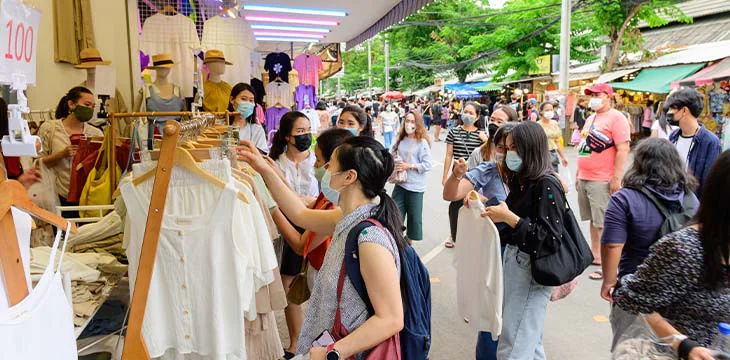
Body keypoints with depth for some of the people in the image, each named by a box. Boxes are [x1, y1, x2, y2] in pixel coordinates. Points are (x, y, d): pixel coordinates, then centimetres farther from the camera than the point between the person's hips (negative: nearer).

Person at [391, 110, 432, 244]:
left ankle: (409, 242, 28)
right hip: (400, 183, 4)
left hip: (415, 186, -4)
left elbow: (427, 165, -14)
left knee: (414, 217, 9)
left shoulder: (422, 142, -10)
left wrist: (409, 166, -19)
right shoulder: (401, 140, 4)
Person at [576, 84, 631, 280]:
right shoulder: (590, 119, 17)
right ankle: (594, 255, 26)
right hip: (585, 179, 8)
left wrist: (617, 179, -20)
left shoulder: (616, 118, -9)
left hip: (602, 181, -8)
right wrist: (579, 174, 20)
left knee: (603, 223, -4)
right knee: (593, 220, 15)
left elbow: (623, 149, -16)